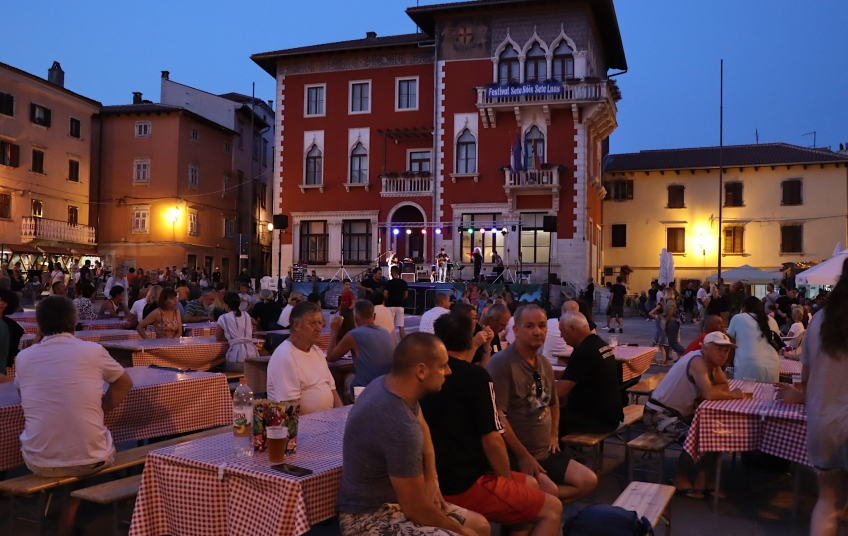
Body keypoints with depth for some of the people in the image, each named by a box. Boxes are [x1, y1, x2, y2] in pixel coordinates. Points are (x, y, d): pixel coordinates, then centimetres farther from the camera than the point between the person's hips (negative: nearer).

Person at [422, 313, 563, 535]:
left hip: (437, 482, 8)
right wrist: (508, 480, 1)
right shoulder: (475, 375, -14)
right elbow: (492, 442, -15)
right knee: (552, 509, 2)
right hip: (463, 486, -8)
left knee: (530, 484, 24)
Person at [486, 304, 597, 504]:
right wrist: (523, 456, -19)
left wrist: (554, 434, 15)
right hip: (514, 456, -8)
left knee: (588, 481, 2)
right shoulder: (501, 363, -18)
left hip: (545, 451, 9)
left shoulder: (544, 363, 10)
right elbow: (497, 416, -23)